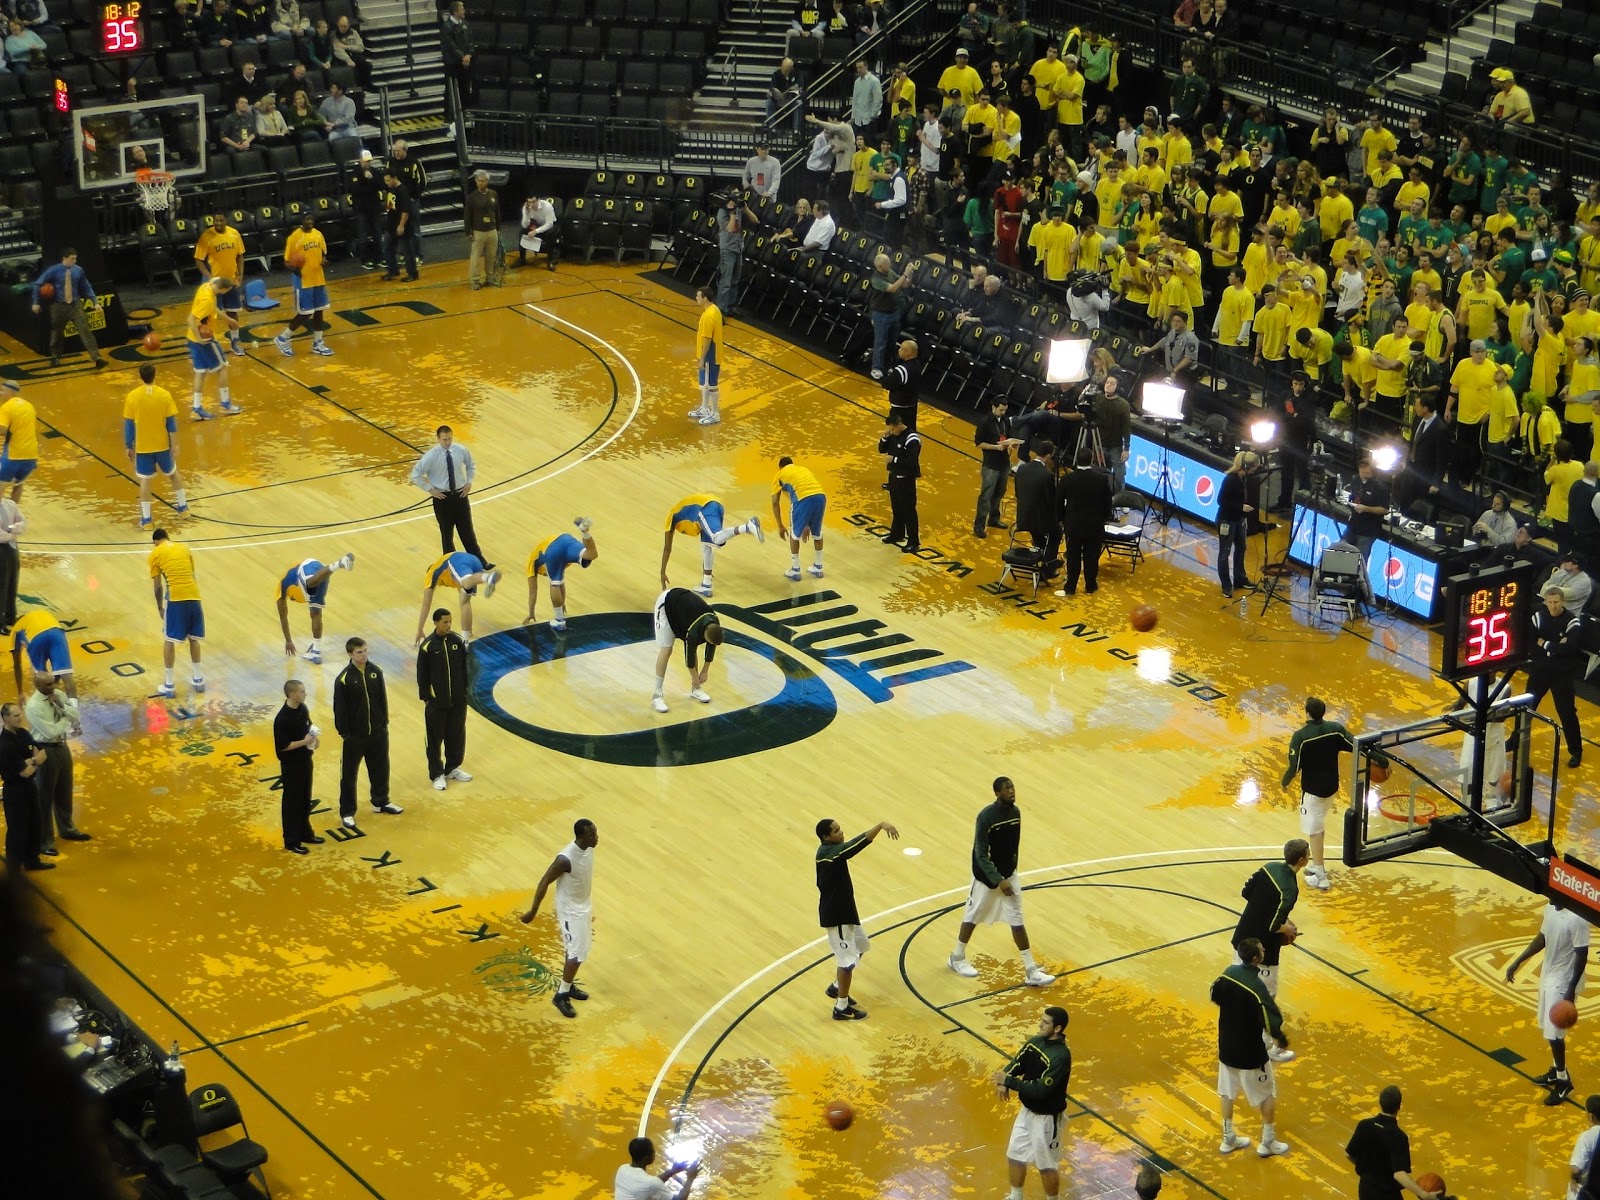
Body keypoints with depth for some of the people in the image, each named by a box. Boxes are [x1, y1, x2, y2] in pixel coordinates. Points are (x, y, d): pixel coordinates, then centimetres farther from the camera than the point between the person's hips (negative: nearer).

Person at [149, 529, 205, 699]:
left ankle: (169, 685, 7)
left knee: (170, 640, 6)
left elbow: (158, 585, 9)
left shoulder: (156, 554, 8)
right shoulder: (184, 549, 20)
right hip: (194, 595, 4)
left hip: (175, 597, -4)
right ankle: (198, 679, 28)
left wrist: (160, 607, 20)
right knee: (193, 638, 20)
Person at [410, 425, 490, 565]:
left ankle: (480, 562, 18)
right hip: (442, 497, -2)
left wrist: (469, 483, 4)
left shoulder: (461, 450, -8)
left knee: (467, 532, 8)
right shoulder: (431, 456, -18)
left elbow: (471, 465, 14)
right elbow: (415, 475, -10)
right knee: (447, 533, 10)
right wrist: (430, 489, -10)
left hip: (460, 495, 2)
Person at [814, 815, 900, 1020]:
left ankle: (836, 987, 40)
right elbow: (858, 843, -42)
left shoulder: (828, 851, 4)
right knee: (848, 960, -1)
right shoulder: (832, 853, -27)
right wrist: (881, 825, -51)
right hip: (836, 915, -10)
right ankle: (841, 1008, 11)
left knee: (858, 947, 25)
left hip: (842, 910, 10)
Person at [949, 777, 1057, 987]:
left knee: (1017, 921, 4)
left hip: (1009, 874, 6)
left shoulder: (1015, 812, -3)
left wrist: (1010, 872, 16)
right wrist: (999, 880, -24)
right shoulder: (987, 816, -24)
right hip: (987, 876, -6)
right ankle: (957, 958, 35)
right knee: (973, 917, 13)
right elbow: (980, 854, -23)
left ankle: (1031, 971, 5)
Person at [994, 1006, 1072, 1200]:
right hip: (1027, 1110, 8)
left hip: (1046, 1117, -8)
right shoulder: (1035, 1041, -4)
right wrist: (1002, 1081, -22)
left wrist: (1009, 1081, -26)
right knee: (1015, 1156, 19)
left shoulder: (1061, 1056, -30)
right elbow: (1016, 1063, 0)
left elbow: (1041, 1089, -31)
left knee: (1046, 1166, 9)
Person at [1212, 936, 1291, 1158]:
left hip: (1226, 1045, 6)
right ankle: (1268, 1142, 23)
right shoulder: (1257, 988, -29)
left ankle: (1229, 1138, 32)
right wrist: (1281, 1040, -14)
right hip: (1250, 1051, -6)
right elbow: (1272, 1022, -31)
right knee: (1268, 1094, 14)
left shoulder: (1228, 974, -9)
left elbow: (1215, 997, 9)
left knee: (1228, 1092, 22)